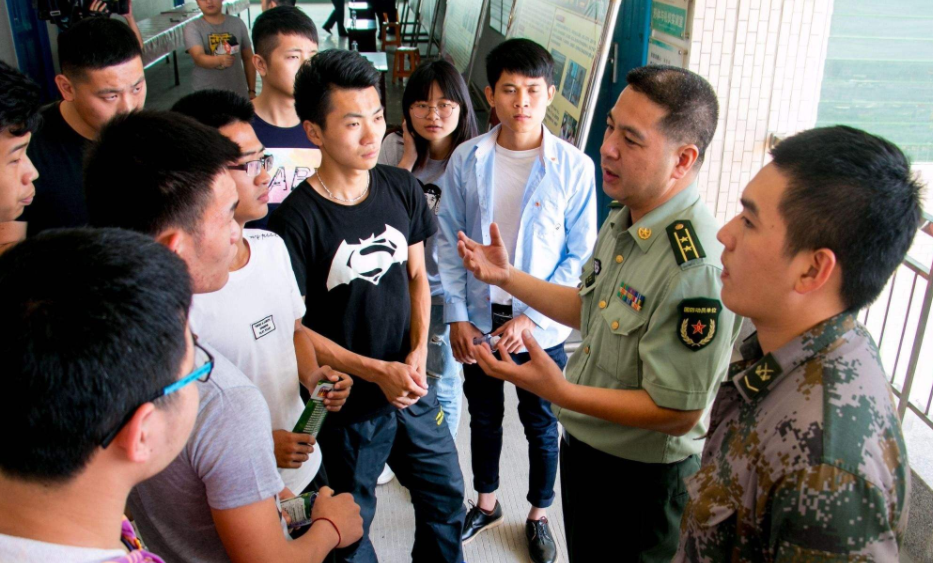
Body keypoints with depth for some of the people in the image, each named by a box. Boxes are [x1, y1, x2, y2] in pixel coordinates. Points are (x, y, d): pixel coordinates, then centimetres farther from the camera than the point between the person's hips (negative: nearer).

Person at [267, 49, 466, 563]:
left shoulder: (402, 189, -5)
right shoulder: (296, 220, -20)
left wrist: (418, 352, -7)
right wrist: (377, 371, -17)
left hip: (412, 385, 5)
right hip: (345, 400, -4)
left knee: (445, 496, 21)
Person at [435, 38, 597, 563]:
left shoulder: (574, 166, -13)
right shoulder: (467, 160, -7)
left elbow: (580, 255, -9)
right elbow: (449, 243, -2)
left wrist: (529, 318, -14)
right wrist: (457, 317, -5)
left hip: (542, 327, -2)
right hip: (478, 321, 2)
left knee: (541, 424, 16)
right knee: (484, 416, 21)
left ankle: (539, 516, 39)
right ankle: (487, 502, 45)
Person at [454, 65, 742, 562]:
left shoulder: (697, 266, -32)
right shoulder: (622, 221, -2)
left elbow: (677, 413, -28)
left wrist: (560, 392, -36)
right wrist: (507, 277, 7)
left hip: (642, 479, -8)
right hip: (582, 446, 8)